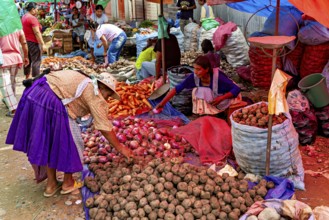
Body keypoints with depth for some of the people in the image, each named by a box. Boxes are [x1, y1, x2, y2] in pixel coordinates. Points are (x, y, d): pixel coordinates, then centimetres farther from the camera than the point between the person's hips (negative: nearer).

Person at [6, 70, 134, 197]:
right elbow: (105, 128, 1)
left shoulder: (86, 83, 24)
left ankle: (51, 184, 32)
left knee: (46, 143, 20)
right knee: (69, 144, 9)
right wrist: (120, 148, 11)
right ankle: (68, 183, 25)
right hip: (52, 104, -9)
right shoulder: (95, 96, 0)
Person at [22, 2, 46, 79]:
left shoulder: (24, 17, 11)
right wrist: (43, 44, -20)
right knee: (36, 61, -6)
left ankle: (27, 78, 27)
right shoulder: (32, 18, -17)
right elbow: (37, 33, -21)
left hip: (26, 41, 10)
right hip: (33, 42, -10)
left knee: (28, 60, 17)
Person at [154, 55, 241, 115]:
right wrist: (161, 104, -32)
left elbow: (237, 89, -32)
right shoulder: (194, 77, -26)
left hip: (224, 98, -4)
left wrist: (221, 98, -42)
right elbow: (176, 89, -26)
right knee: (196, 91, -18)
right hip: (211, 100, 4)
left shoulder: (218, 77, -36)